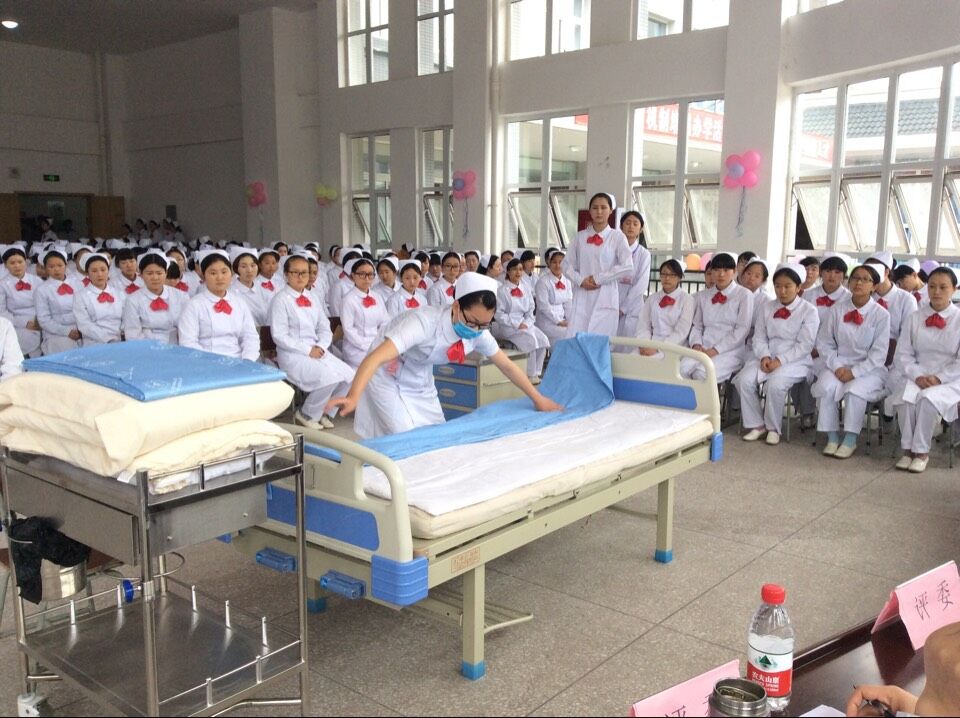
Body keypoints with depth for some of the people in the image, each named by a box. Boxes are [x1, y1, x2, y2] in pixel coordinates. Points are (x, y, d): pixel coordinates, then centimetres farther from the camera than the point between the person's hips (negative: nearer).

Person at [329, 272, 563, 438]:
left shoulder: (479, 334, -17)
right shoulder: (425, 323, -38)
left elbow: (507, 365, 0)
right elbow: (377, 357, -48)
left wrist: (538, 398, 5)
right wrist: (353, 397, -62)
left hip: (421, 383, 7)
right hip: (388, 377, -6)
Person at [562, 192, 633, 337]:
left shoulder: (617, 236, 0)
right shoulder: (581, 236, 11)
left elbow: (627, 267, -8)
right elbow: (567, 264, 12)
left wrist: (598, 278, -7)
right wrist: (581, 281, -5)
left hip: (605, 299, -3)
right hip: (582, 298, 3)